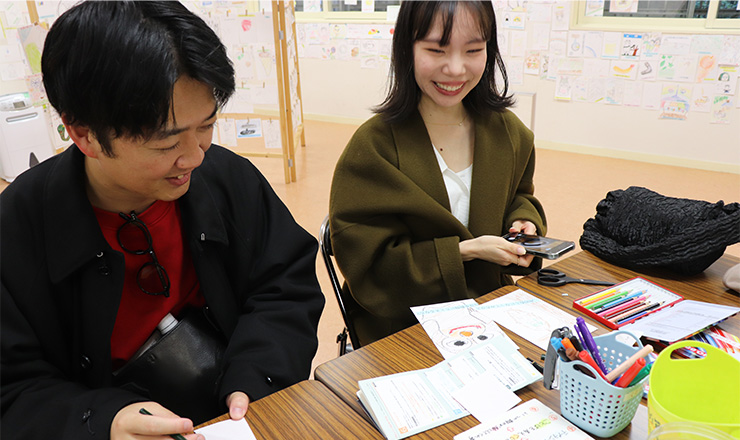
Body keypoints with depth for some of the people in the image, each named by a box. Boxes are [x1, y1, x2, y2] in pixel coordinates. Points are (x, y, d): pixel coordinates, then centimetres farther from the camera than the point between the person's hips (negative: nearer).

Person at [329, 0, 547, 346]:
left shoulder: (508, 131, 1)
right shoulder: (374, 145, -16)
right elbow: (365, 262, -15)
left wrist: (524, 222, -3)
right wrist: (464, 251, -20)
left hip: (491, 305, 6)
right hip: (401, 327, -5)